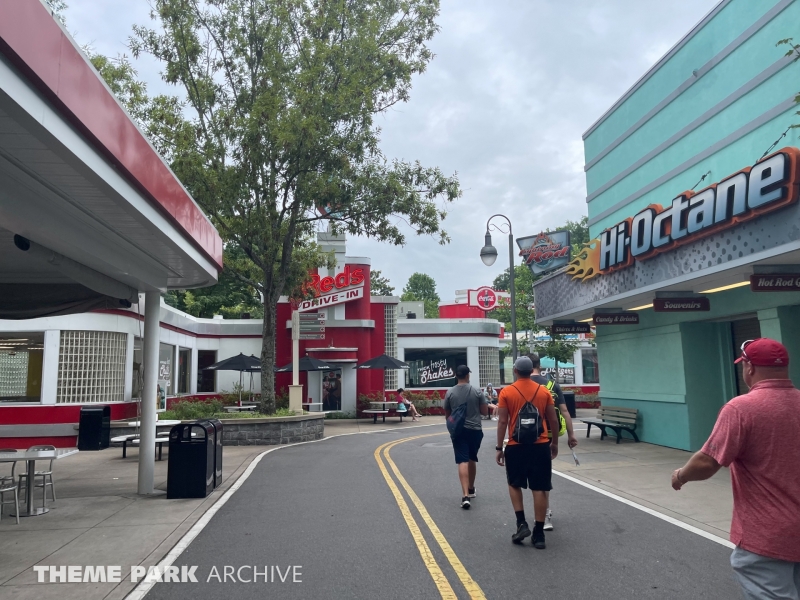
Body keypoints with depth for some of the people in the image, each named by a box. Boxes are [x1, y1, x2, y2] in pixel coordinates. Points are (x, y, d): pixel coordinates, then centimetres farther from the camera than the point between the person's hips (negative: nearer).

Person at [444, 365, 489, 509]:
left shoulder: (450, 393, -4)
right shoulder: (477, 392, -7)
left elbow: (447, 413, 7)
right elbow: (485, 412, 0)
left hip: (458, 430, -1)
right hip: (475, 430, 1)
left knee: (463, 462, -5)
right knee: (472, 460, 19)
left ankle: (465, 495, -17)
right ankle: (471, 489, 35)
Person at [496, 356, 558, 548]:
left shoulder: (506, 392, -5)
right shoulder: (544, 391, 1)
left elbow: (502, 422, -7)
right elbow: (553, 420, 5)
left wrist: (499, 448, 1)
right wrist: (554, 443, 18)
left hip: (516, 446, -1)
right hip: (541, 446, 2)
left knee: (514, 484, 19)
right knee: (539, 489, 7)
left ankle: (521, 523, 8)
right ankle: (539, 534, 13)